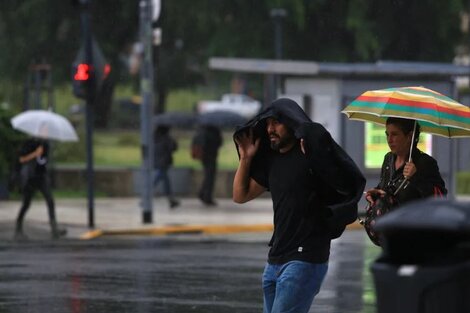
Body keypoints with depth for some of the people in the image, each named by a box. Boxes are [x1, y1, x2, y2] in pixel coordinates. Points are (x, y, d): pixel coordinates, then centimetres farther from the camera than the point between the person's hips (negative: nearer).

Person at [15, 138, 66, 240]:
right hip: (29, 177, -4)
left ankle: (54, 229, -17)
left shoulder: (45, 144, 7)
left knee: (50, 200, -12)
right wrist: (35, 154, -23)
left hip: (42, 177, 4)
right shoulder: (29, 144, -8)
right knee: (26, 204, 3)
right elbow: (22, 159, -14)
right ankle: (18, 230, 19)